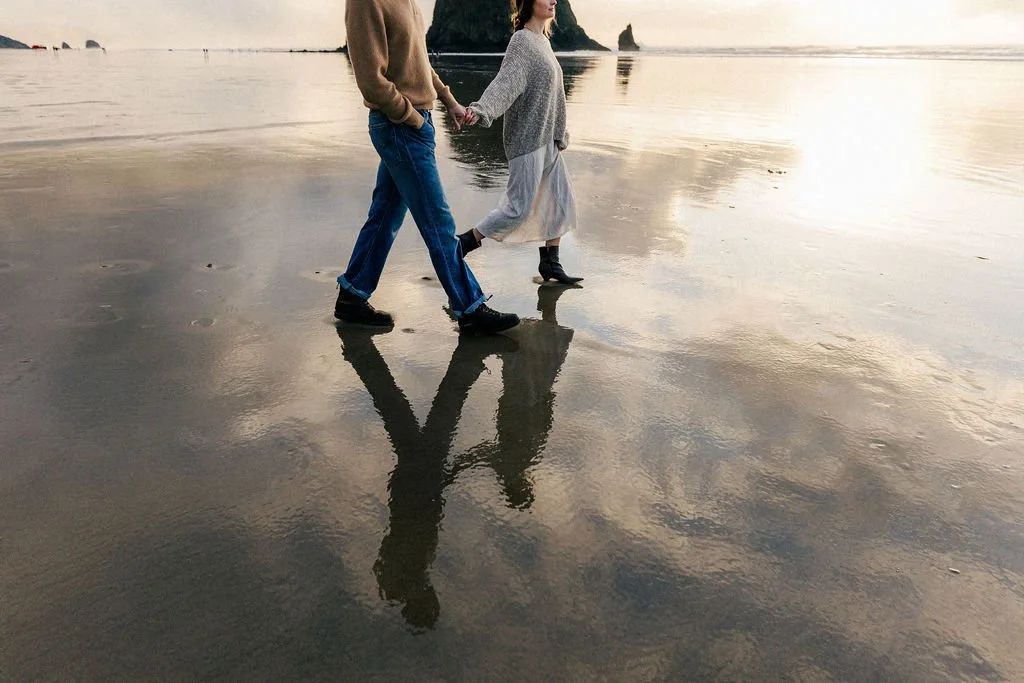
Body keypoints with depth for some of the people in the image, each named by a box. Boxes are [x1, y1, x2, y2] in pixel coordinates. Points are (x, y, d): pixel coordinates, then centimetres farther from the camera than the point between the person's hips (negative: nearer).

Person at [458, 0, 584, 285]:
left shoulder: (543, 40, 14)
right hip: (527, 141, -9)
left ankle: (550, 262, 18)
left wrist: (559, 132, 25)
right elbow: (505, 82, -26)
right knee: (520, 208, -6)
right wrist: (480, 109, -43)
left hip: (547, 140, 9)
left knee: (562, 200, 9)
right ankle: (463, 244, 8)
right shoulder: (522, 41, -12)